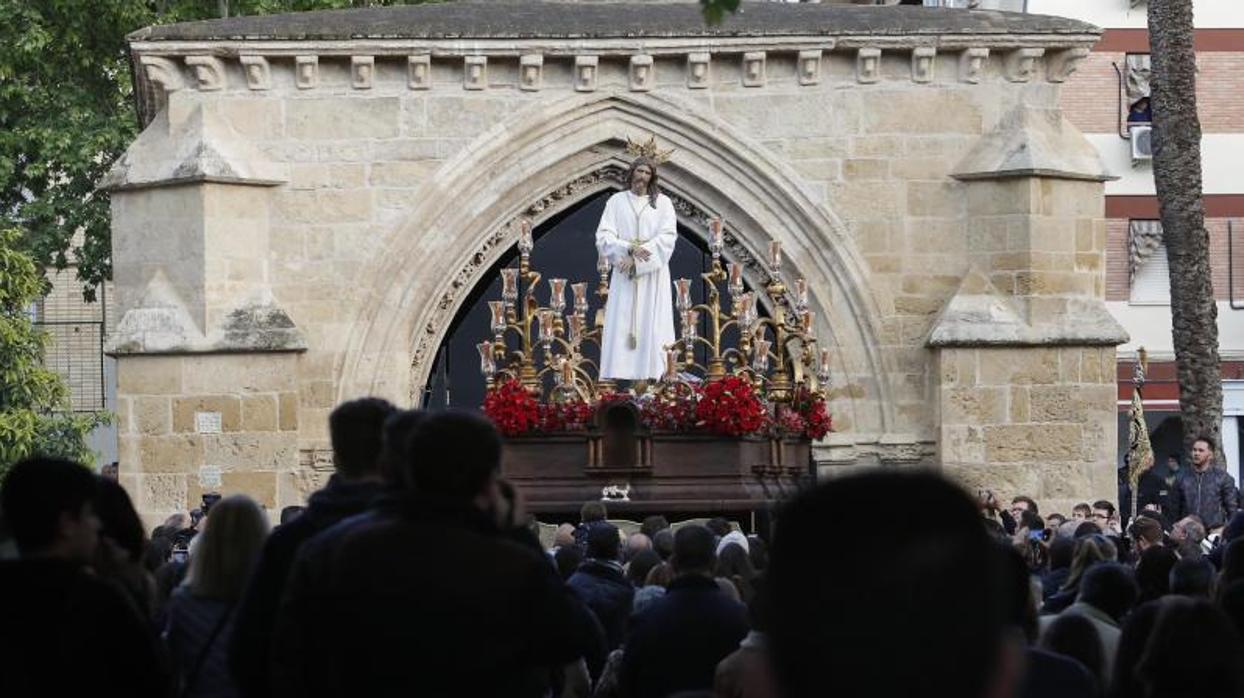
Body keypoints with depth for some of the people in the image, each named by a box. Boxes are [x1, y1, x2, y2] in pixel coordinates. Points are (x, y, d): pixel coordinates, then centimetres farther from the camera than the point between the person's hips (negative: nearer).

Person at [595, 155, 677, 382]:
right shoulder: (616, 201, 8)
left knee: (651, 326, -5)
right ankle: (618, 376, -8)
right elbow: (604, 236, 0)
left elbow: (667, 238, -5)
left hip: (653, 275, 0)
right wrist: (630, 249, -17)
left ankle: (650, 375, -6)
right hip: (624, 276, 1)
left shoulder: (663, 202, 6)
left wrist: (637, 259, -15)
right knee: (620, 327, -6)